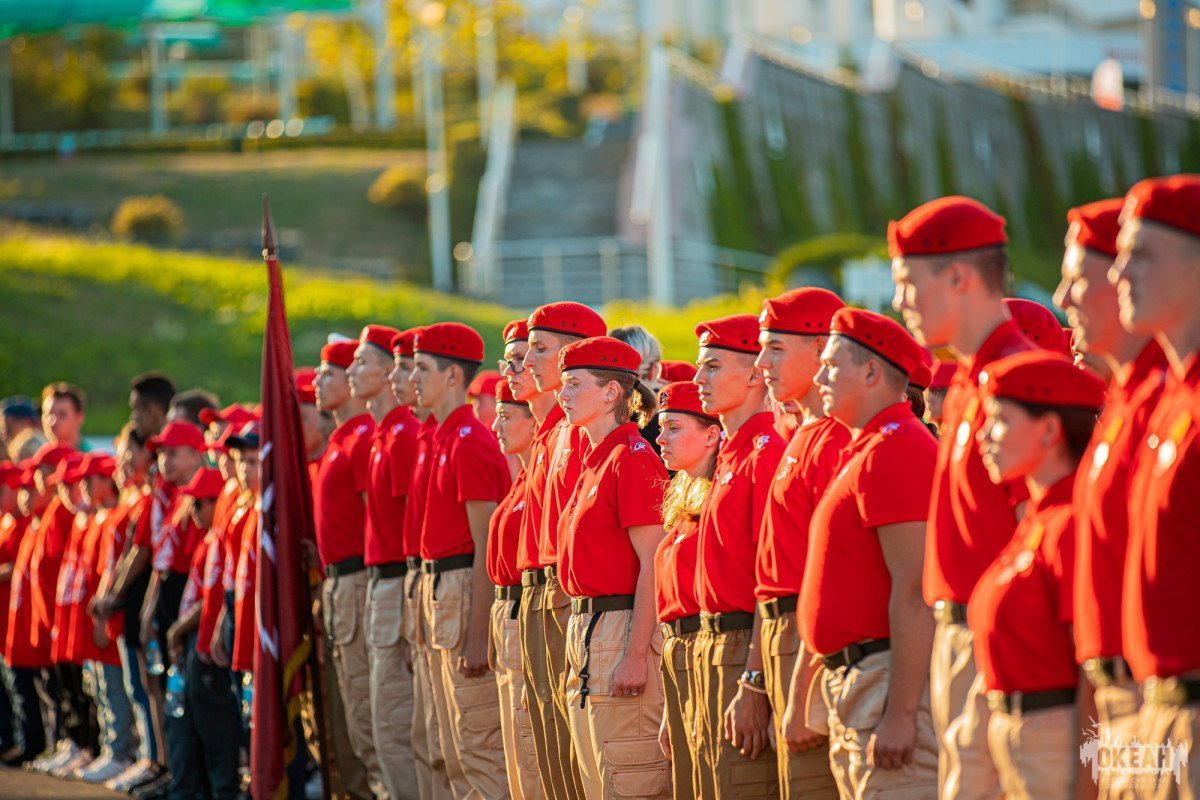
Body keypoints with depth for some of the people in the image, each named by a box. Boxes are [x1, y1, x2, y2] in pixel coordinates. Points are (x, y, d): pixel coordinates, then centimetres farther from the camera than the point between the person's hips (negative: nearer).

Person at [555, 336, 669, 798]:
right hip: (583, 626, 10)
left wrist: (636, 654, -22)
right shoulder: (593, 460, 16)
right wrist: (580, 637, 18)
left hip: (620, 627, -10)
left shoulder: (632, 457, -12)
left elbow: (653, 565, -18)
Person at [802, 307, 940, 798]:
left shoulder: (893, 450, -14)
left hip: (891, 679, -11)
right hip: (853, 683, 11)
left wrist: (900, 713, -24)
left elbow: (914, 592, -21)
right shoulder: (867, 450, 20)